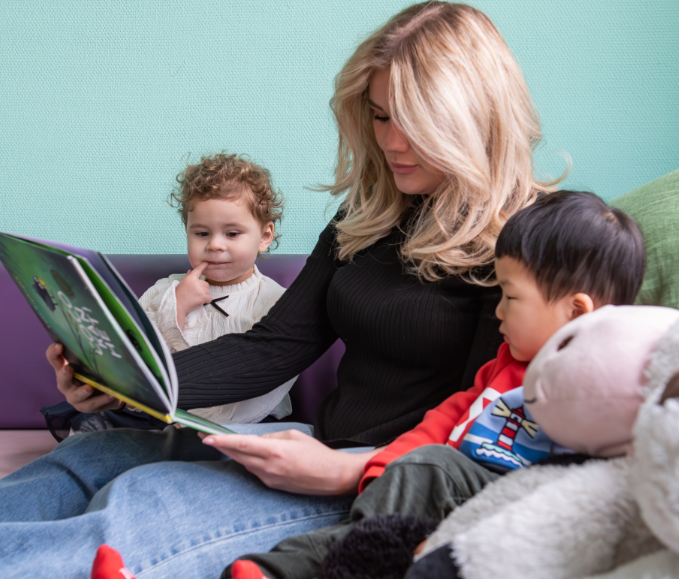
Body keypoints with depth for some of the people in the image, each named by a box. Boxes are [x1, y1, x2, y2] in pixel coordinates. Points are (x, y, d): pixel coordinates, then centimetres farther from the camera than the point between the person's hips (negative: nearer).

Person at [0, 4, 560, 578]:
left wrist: (344, 474, -28)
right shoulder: (367, 216, 12)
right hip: (331, 449, 8)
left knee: (134, 504, -24)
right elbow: (274, 346, 8)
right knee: (90, 455, -4)